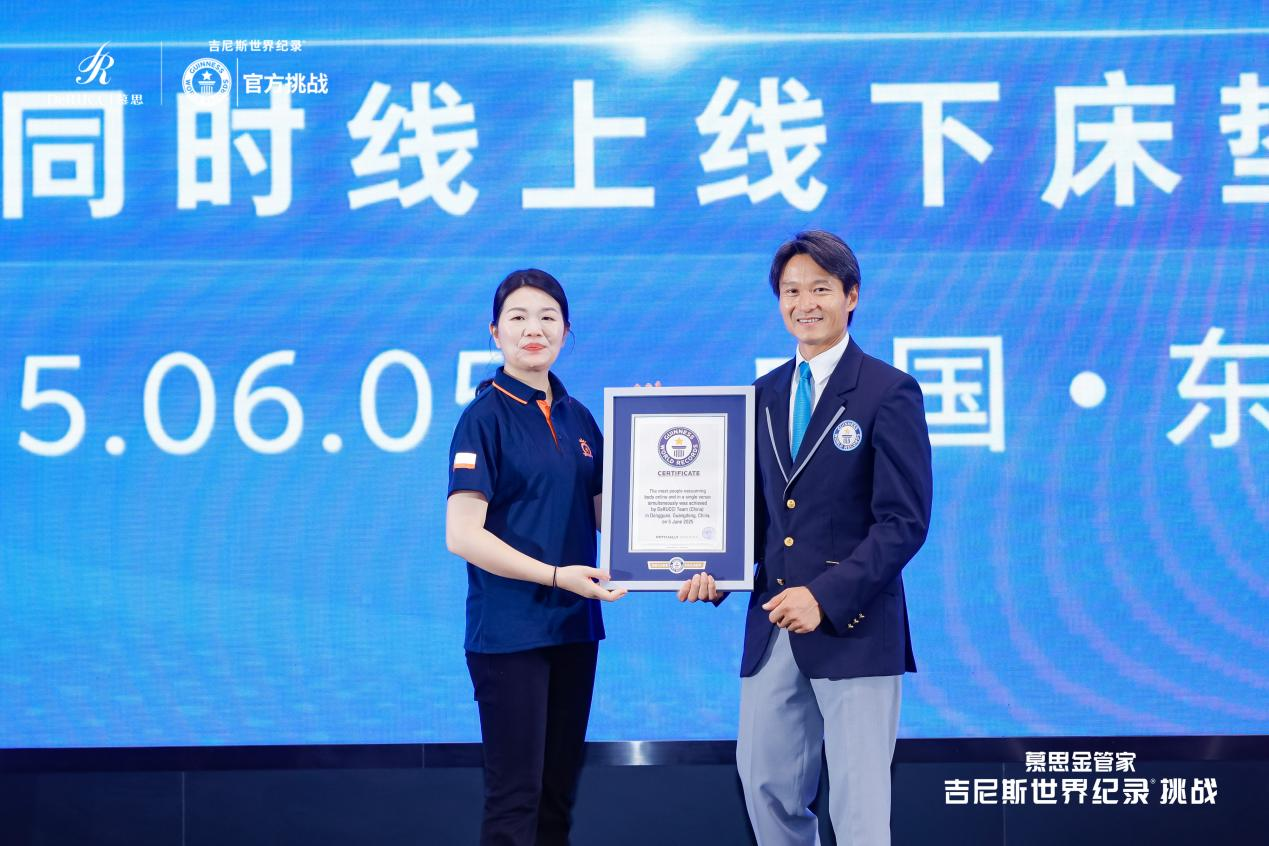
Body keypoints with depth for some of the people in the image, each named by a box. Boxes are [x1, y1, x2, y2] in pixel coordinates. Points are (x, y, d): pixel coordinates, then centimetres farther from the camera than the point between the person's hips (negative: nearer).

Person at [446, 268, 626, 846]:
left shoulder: (578, 418, 10)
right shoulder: (486, 415, -8)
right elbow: (462, 535, -15)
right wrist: (555, 575, -21)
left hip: (574, 626, 6)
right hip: (509, 629, -6)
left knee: (560, 788, 11)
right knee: (516, 794, -4)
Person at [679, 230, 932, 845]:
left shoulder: (889, 392, -5)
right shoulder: (765, 393, 14)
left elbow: (903, 522, -11)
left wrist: (826, 597, -19)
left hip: (853, 628, -6)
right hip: (772, 629, 6)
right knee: (766, 788, 9)